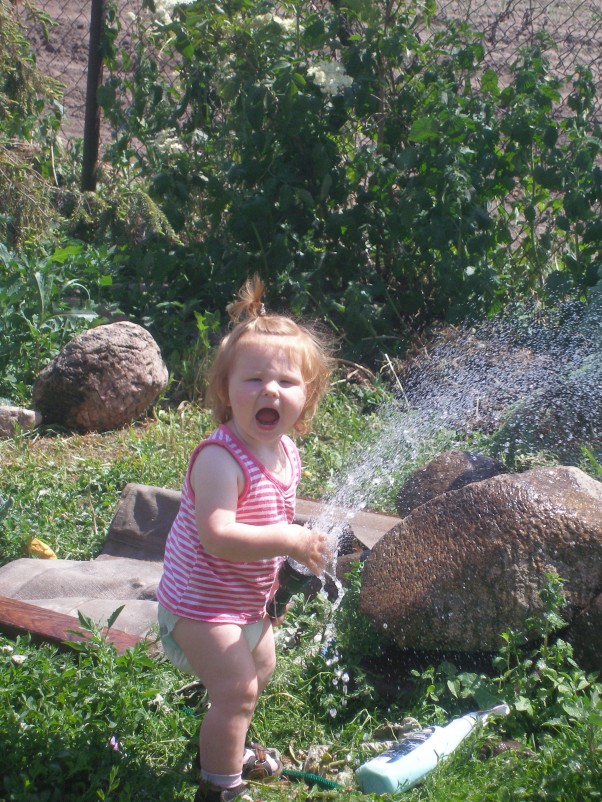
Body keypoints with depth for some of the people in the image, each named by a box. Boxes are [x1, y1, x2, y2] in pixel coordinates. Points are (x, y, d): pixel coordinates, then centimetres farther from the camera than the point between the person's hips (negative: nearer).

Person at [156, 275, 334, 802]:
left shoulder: (286, 454, -2)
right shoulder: (221, 459, -31)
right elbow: (217, 536, -39)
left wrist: (287, 571, 4)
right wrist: (288, 540, -38)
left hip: (248, 598, 10)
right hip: (202, 601, -9)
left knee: (261, 670, 26)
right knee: (237, 687, -10)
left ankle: (228, 747, 49)